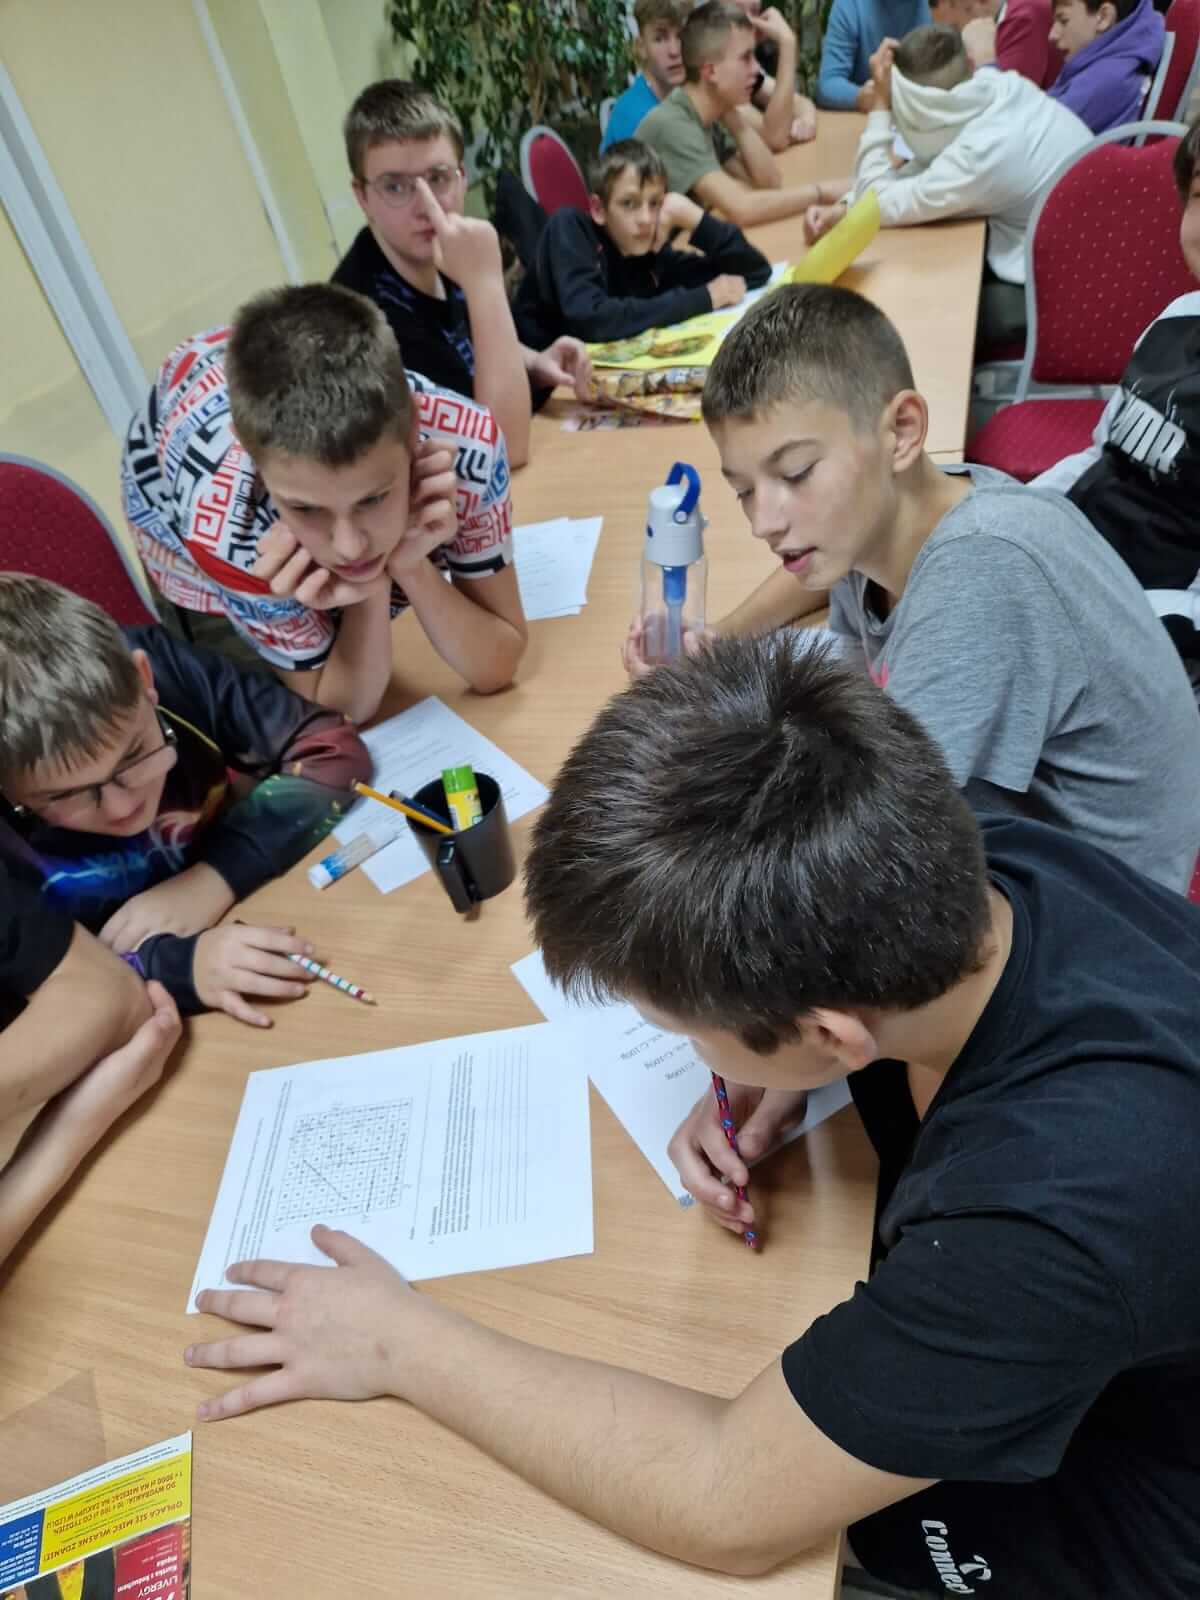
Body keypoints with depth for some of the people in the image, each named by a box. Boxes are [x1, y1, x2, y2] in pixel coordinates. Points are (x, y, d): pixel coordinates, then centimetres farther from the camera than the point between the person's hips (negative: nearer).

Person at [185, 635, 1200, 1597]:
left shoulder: (1065, 1195, -45)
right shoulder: (982, 859, -25)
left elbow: (731, 1508, -33)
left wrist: (403, 1343, -23)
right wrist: (774, 1081, -18)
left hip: (1080, 1513, -4)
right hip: (974, 1319, 5)